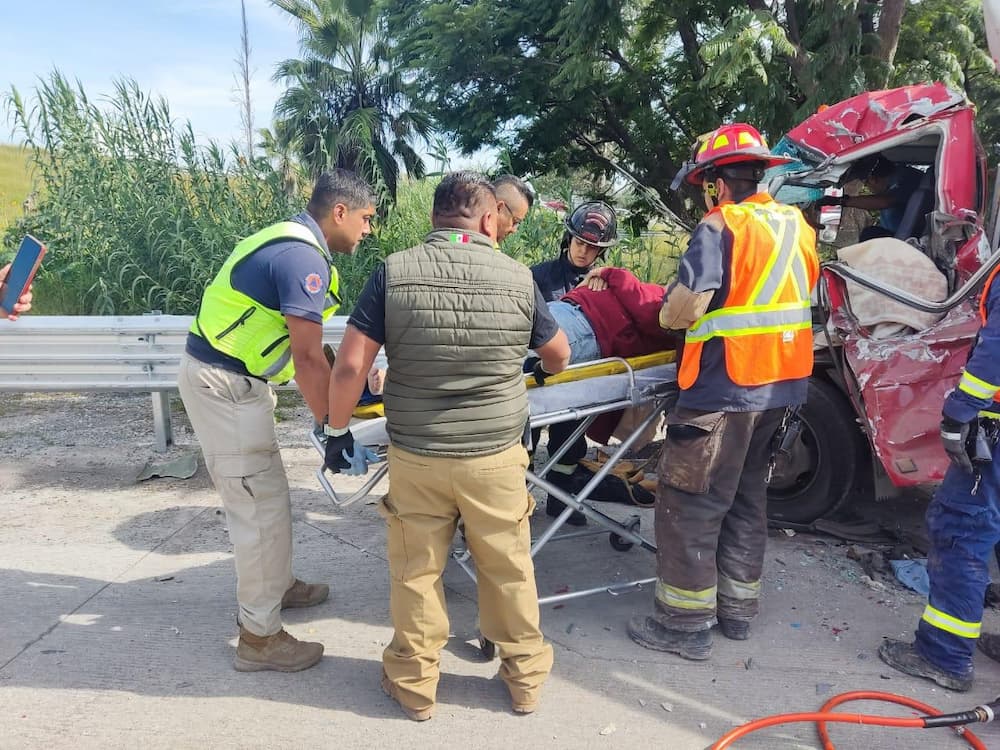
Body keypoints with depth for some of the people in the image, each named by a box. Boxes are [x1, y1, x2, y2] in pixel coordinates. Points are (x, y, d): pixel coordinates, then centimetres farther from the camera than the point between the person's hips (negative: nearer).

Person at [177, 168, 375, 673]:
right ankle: (259, 637, 10)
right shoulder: (303, 258, -20)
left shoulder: (289, 240, 12)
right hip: (223, 385, -10)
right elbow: (307, 358, -23)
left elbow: (301, 346, 16)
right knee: (260, 506, -3)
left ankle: (275, 586, 39)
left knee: (265, 492, 21)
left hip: (229, 377, 10)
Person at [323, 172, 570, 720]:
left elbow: (349, 368, -11)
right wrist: (544, 367, 33)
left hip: (414, 458, 0)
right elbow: (559, 357, 10)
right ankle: (525, 676, 37)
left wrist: (337, 432, 4)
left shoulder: (392, 273, -8)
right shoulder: (518, 277, -5)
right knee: (509, 570, 19)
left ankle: (414, 683, 35)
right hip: (496, 458, 1)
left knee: (415, 573, 17)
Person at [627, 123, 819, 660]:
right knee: (746, 497, 18)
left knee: (690, 505, 2)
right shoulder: (796, 225, 10)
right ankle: (738, 609, 29)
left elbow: (682, 310, -22)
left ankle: (684, 624, 10)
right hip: (781, 386, 9)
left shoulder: (719, 228, -14)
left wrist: (668, 312, -1)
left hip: (724, 390, -8)